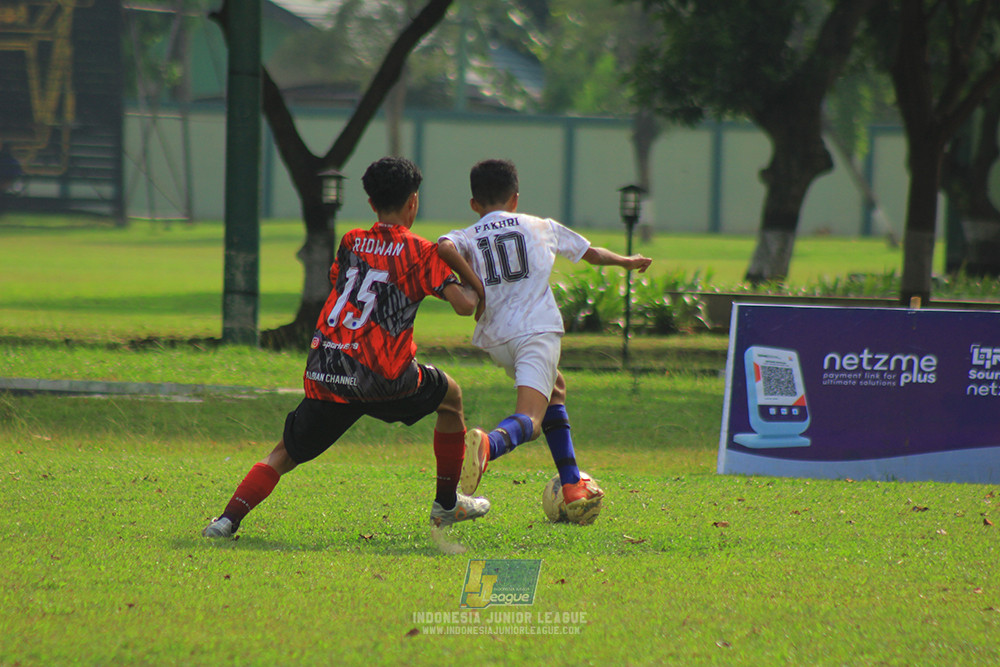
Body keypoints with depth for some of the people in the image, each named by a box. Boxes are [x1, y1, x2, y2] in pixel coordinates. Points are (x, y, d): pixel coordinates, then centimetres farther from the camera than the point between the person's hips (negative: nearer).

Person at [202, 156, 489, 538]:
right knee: (450, 396, 28)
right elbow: (464, 305, -6)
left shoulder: (351, 242, 14)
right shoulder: (419, 252, 1)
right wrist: (477, 290, 15)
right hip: (383, 378, -3)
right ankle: (447, 503, 32)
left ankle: (230, 518, -9)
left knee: (285, 455, 15)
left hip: (324, 376, 3)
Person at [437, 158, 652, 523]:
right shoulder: (541, 227, 16)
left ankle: (572, 485, 24)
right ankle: (488, 444, -53)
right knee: (529, 419, -17)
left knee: (555, 389, 29)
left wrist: (474, 284, -5)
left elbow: (444, 248, -13)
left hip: (496, 339, 3)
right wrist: (626, 261, 46)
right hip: (538, 330, -3)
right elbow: (591, 252, 28)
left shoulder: (467, 237, 12)